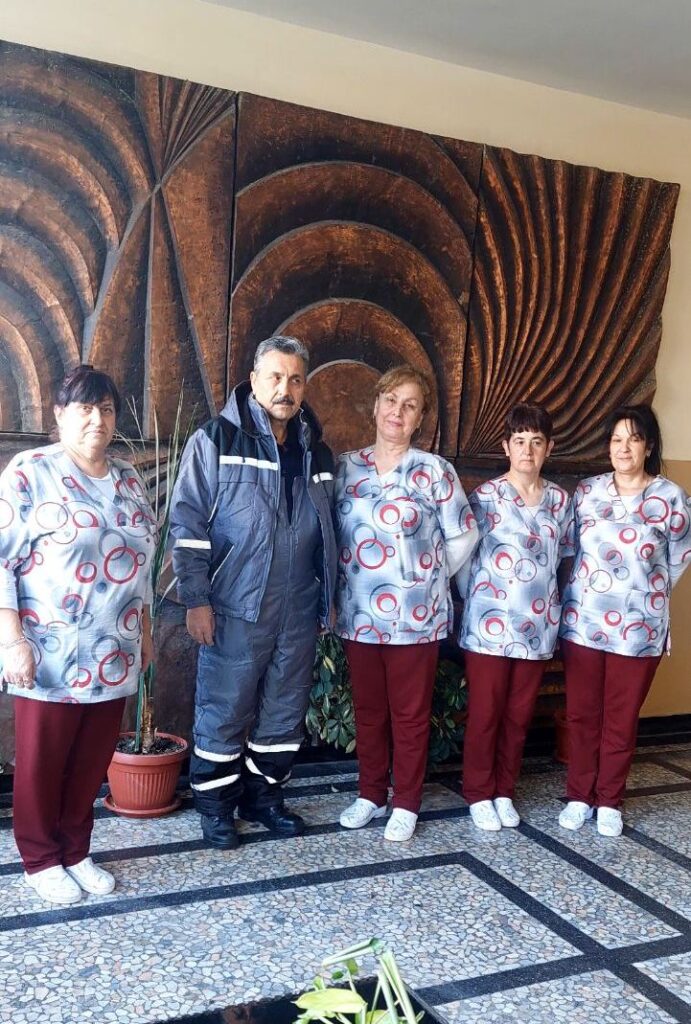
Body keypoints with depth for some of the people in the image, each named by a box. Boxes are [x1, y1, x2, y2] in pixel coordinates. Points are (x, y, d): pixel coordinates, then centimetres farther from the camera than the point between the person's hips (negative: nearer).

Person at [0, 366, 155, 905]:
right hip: (51, 655, -5)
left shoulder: (127, 479, 10)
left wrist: (145, 632, 17)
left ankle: (77, 852, 31)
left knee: (92, 762, 14)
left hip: (112, 656, 5)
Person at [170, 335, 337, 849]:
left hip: (299, 613, 5)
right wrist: (197, 600, -12)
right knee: (224, 713, 5)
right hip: (236, 610, -5)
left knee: (286, 713, 14)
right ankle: (216, 806, 23)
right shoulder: (216, 441, -4)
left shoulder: (317, 452, 11)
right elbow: (188, 524, -7)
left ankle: (264, 794, 32)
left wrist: (328, 598, 16)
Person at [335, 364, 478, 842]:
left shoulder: (434, 471, -4)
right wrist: (335, 592, 5)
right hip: (358, 614, 3)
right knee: (368, 711, 15)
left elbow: (463, 535, 1)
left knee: (411, 714, 8)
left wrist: (431, 576, 3)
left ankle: (406, 804, 23)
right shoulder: (346, 467, 4)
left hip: (415, 616, -3)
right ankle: (371, 795, 31)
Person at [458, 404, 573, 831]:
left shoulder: (561, 500, 5)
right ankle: (479, 794, 21)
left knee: (519, 715, 13)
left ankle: (505, 792, 28)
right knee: (485, 714, 5)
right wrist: (477, 603, -2)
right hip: (490, 625, -3)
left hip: (538, 627, 4)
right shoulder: (485, 496, -6)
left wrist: (553, 604, 9)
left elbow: (565, 558, 14)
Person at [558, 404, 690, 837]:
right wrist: (581, 591, 9)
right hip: (583, 622, 2)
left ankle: (610, 801, 24)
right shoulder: (586, 491, 2)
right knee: (582, 715, 9)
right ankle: (579, 796, 24)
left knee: (621, 720, 9)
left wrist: (647, 593, 11)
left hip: (638, 629, -2)